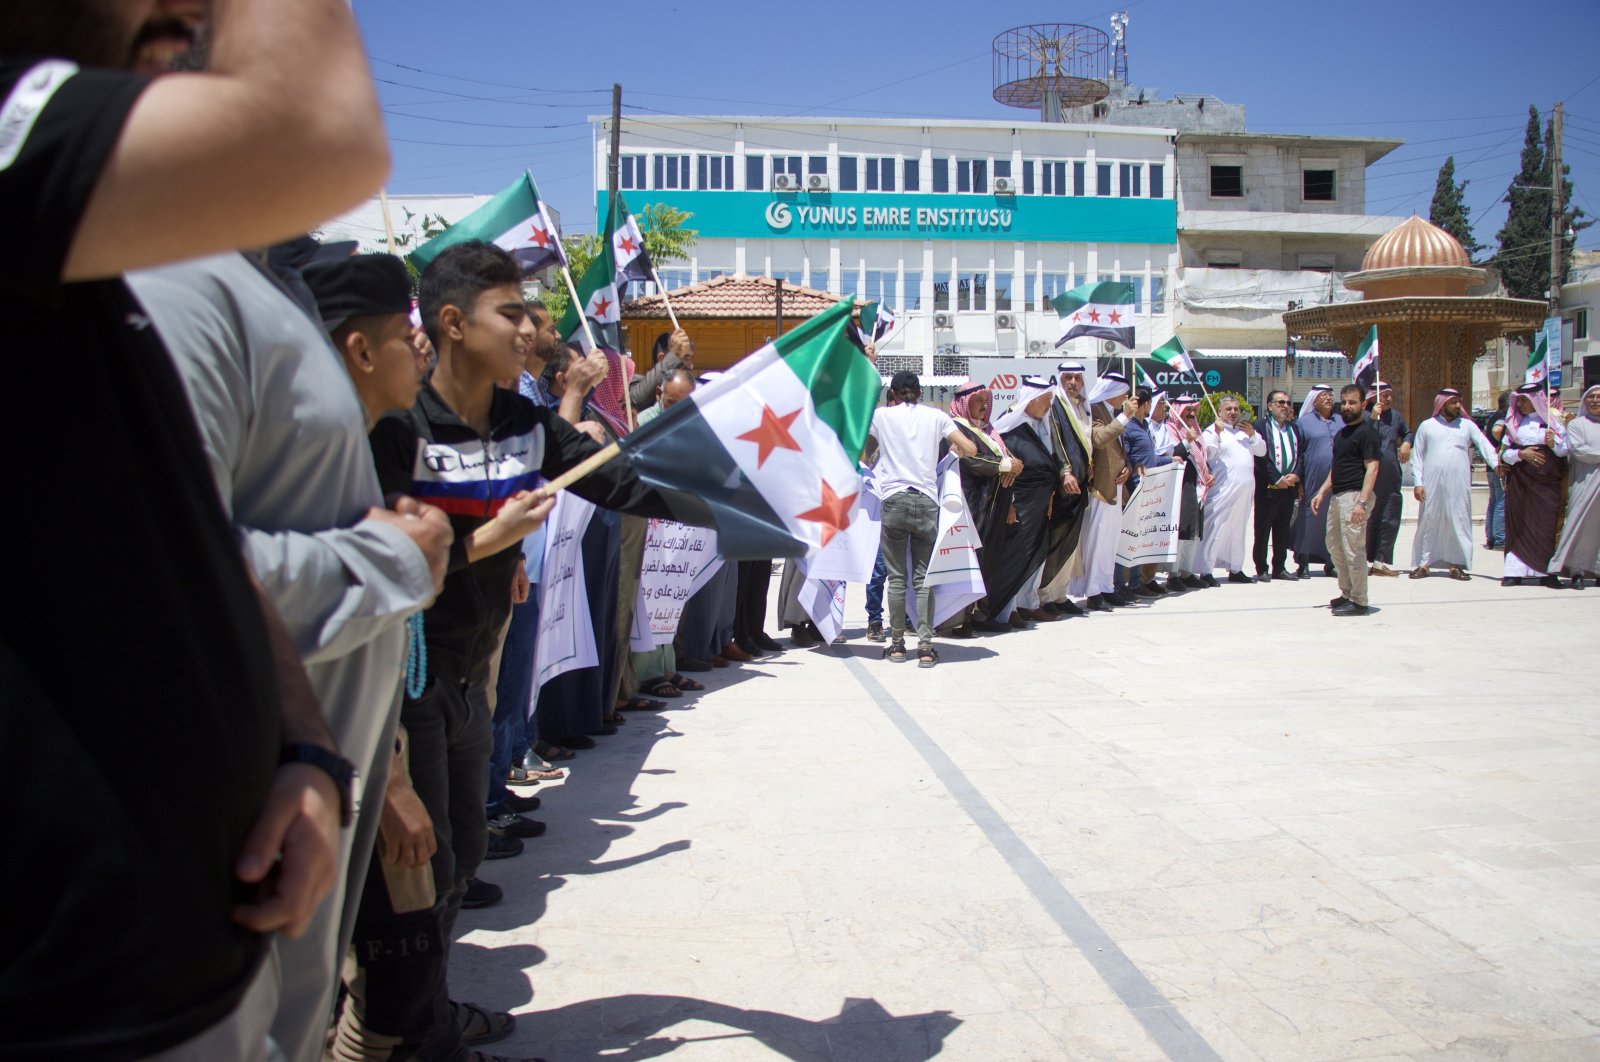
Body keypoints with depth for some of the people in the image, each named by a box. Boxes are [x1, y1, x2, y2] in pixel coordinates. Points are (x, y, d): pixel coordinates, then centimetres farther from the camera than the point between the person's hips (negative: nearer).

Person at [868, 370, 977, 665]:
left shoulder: (882, 415, 7)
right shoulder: (936, 416, 9)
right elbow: (970, 449, 4)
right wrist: (956, 450, 26)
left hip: (893, 500, -1)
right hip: (926, 502, 1)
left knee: (896, 577, 5)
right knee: (923, 577, 3)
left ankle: (897, 644, 8)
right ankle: (926, 646, -2)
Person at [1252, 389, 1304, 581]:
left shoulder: (1294, 428, 15)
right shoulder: (1260, 426, -5)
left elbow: (1301, 453, 11)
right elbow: (1259, 456, -13)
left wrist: (1295, 474, -6)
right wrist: (1277, 479, -15)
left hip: (1289, 486, 6)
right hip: (1267, 487, -6)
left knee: (1283, 529, 11)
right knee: (1263, 529, -1)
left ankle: (1279, 568, 18)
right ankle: (1262, 569, 4)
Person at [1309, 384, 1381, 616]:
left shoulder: (1367, 432, -8)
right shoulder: (1342, 433, 19)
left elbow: (1372, 468, -16)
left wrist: (1362, 502, -24)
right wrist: (1322, 492, 16)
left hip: (1355, 495, -10)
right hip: (1337, 495, 10)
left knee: (1353, 549, -8)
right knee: (1335, 545, 15)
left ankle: (1359, 601, -1)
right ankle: (1347, 594, 25)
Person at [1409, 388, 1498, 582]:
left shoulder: (1467, 425, 12)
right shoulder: (1426, 426, 9)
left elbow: (1484, 444, -1)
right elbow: (1417, 457, 6)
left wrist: (1495, 463, -19)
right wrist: (1418, 483, -3)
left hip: (1458, 484, 1)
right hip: (1431, 484, -1)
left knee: (1458, 522, 0)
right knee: (1428, 522, 1)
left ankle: (1454, 564, 7)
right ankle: (1423, 564, 7)